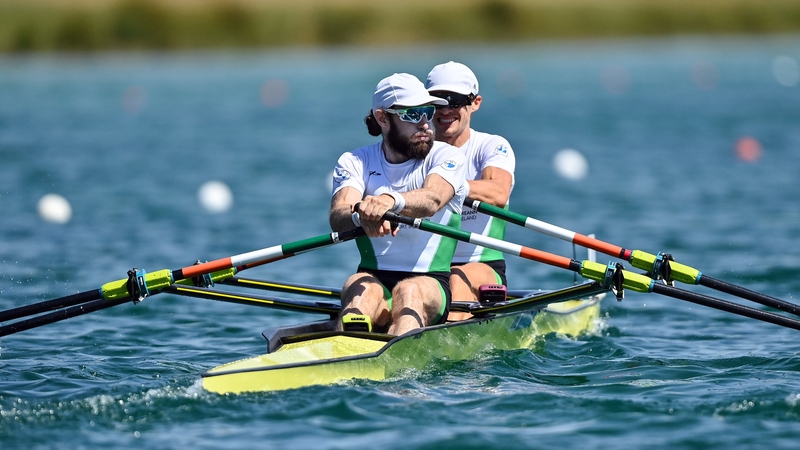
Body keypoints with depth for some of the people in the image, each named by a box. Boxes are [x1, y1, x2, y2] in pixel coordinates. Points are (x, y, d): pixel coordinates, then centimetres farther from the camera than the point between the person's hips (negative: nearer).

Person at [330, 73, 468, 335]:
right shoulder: (355, 162, 7)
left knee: (409, 292, -34)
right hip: (375, 277, 1)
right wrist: (360, 214, -39)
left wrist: (390, 201, -45)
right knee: (361, 290, -32)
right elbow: (337, 218, -13)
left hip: (431, 282, -1)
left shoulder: (445, 156, 2)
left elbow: (432, 200, -22)